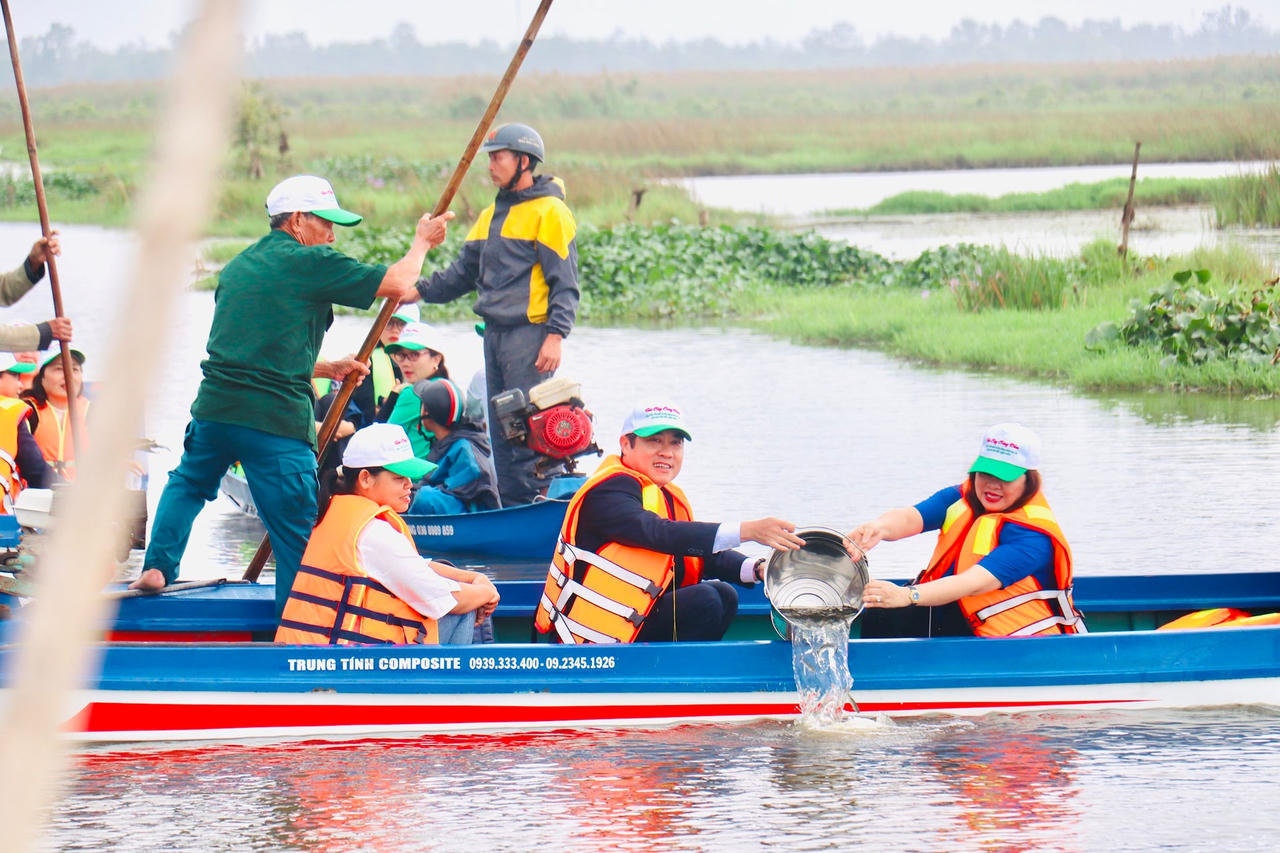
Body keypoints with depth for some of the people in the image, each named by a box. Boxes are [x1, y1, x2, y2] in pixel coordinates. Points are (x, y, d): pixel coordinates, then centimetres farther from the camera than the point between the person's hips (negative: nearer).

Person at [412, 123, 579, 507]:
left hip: (529, 333, -8)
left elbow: (565, 283, -11)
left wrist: (555, 335, -20)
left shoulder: (549, 213, -7)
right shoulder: (492, 215, 18)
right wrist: (421, 290, 3)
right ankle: (511, 506, 14)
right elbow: (464, 272, 18)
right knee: (500, 431, 10)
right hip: (495, 333, 9)